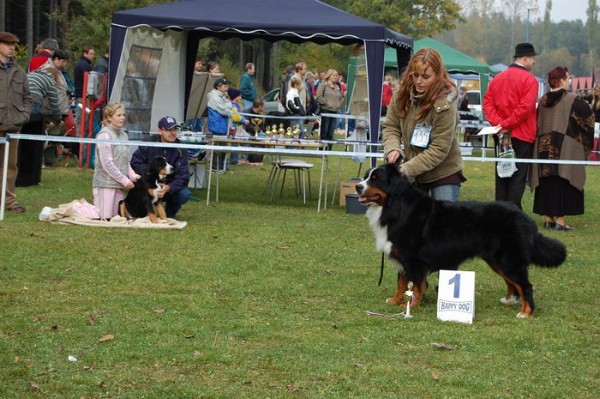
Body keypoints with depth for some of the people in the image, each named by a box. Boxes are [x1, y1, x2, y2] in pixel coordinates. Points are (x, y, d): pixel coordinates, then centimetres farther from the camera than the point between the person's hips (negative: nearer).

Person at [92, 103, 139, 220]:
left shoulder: (123, 135, 13)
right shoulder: (104, 135, -11)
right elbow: (107, 163, -15)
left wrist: (132, 175, 2)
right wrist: (124, 180, -14)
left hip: (118, 184, 8)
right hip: (105, 182, -8)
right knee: (105, 218, -8)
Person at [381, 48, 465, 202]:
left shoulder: (445, 105, -22)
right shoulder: (402, 96, -6)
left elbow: (439, 150, -22)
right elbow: (391, 127, 5)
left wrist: (407, 169, -25)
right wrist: (393, 148, -16)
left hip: (444, 173, -5)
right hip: (412, 173, 5)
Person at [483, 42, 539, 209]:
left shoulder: (497, 78, 8)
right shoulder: (529, 79, -12)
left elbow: (487, 102, 2)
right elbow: (525, 108, -22)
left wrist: (497, 122, -7)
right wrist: (506, 124, -16)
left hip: (501, 137, 6)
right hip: (522, 136, -6)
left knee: (501, 174, 13)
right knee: (518, 176, -2)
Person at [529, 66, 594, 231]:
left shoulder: (542, 101, 5)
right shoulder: (573, 100, -10)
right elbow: (588, 118, -6)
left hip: (544, 148, 5)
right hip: (565, 149, -5)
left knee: (547, 183, 11)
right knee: (563, 184, 0)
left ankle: (548, 218, 13)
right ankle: (560, 219, -3)